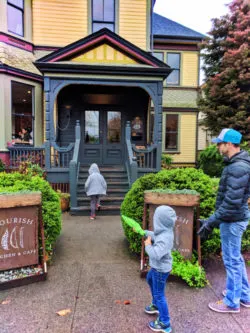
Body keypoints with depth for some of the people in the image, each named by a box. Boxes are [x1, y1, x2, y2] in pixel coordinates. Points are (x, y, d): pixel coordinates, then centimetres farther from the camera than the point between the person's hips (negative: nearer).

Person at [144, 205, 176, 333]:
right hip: (157, 267, 10)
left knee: (159, 295, 6)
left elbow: (156, 254, -43)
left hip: (161, 269, -10)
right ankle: (156, 305, 53)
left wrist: (148, 245, -27)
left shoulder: (164, 238, -37)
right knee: (149, 279, 33)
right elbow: (154, 235, 14)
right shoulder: (164, 232, -7)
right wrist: (143, 232, 12)